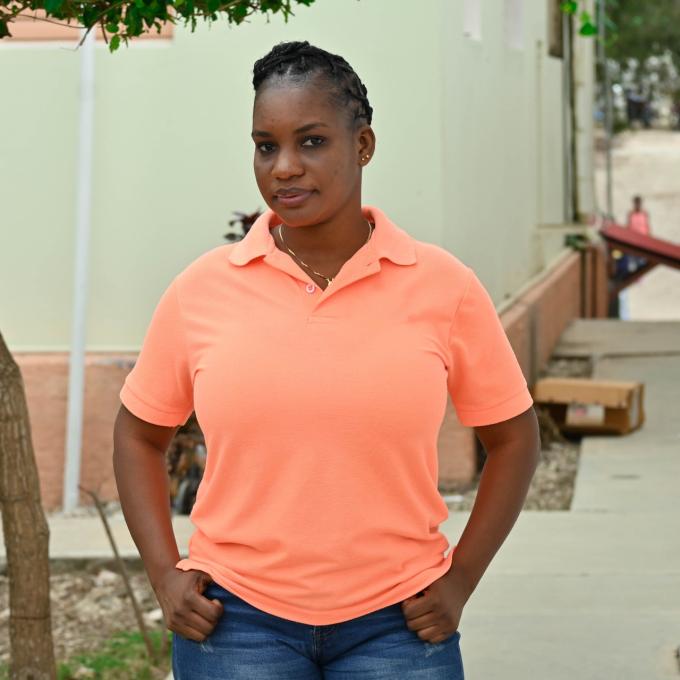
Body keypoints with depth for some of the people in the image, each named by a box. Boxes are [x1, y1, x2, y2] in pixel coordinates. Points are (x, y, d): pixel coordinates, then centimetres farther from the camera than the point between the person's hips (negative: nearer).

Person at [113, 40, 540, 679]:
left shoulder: (443, 285, -3)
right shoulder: (201, 290, -1)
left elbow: (513, 436, 8)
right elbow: (138, 433, 11)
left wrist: (460, 580, 2)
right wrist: (164, 574, 2)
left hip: (395, 622, 0)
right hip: (239, 617, 1)